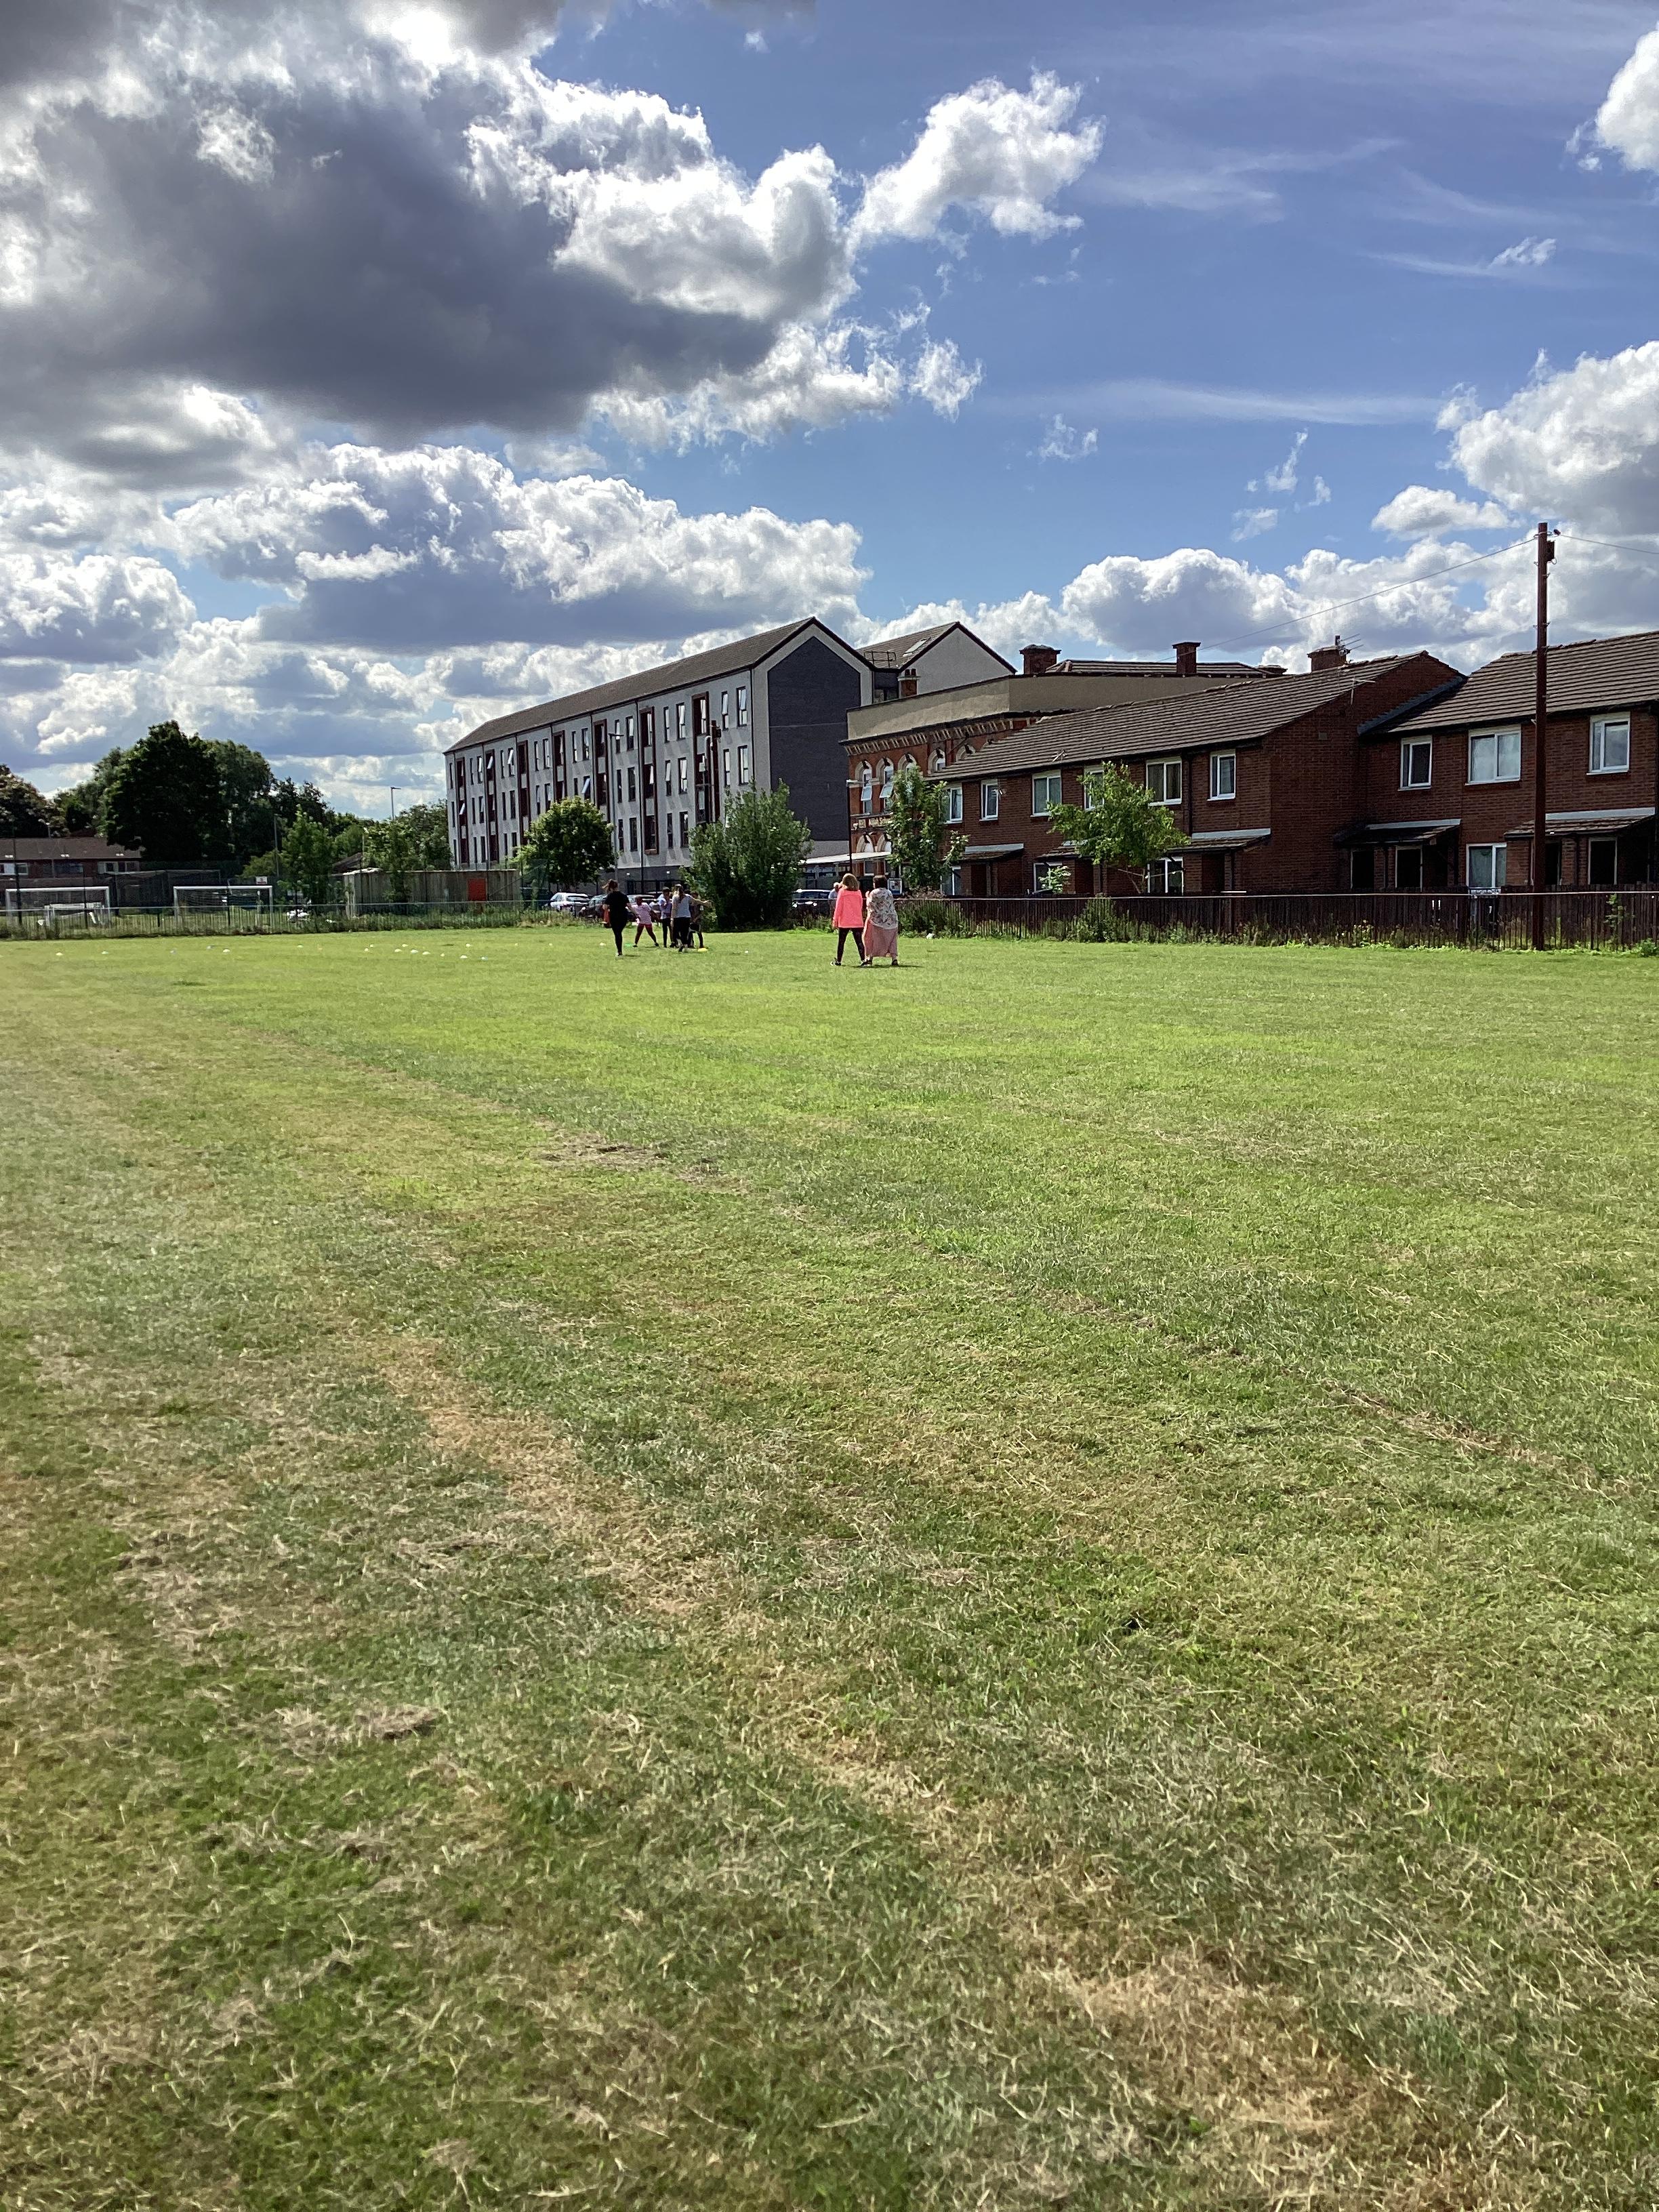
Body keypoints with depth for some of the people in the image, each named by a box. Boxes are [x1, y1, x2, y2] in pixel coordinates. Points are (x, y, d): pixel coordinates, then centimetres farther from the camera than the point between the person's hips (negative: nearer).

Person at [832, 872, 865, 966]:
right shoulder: (858, 893, 4)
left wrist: (836, 921, 0)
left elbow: (838, 908, -4)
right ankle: (863, 960, -8)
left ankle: (838, 961, 13)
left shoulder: (842, 892, -4)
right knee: (859, 941, 2)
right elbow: (861, 908, 10)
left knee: (841, 942, 9)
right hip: (857, 922, 2)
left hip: (844, 922, -2)